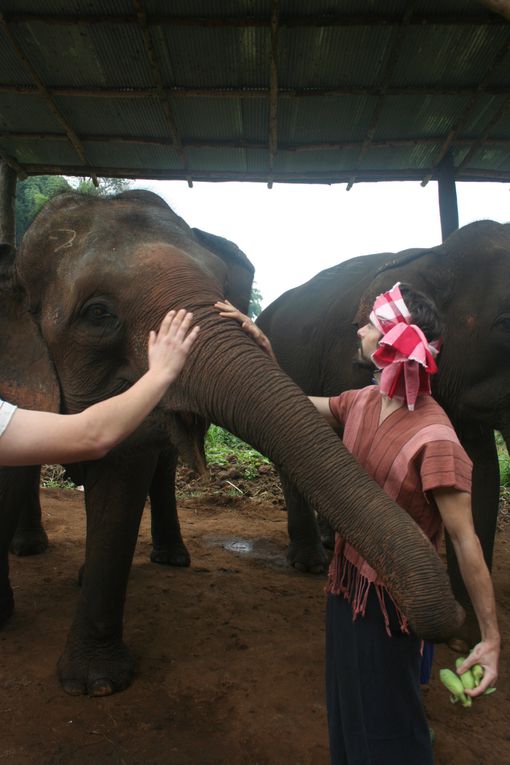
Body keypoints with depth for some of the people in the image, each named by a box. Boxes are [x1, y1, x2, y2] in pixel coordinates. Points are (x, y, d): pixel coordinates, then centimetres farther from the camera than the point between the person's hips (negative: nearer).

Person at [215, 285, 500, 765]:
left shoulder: (433, 438, -28)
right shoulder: (361, 402, -5)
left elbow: (465, 540, -22)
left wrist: (490, 638, -16)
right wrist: (262, 346, -2)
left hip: (387, 601, -7)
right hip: (345, 582, 7)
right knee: (344, 712, 28)